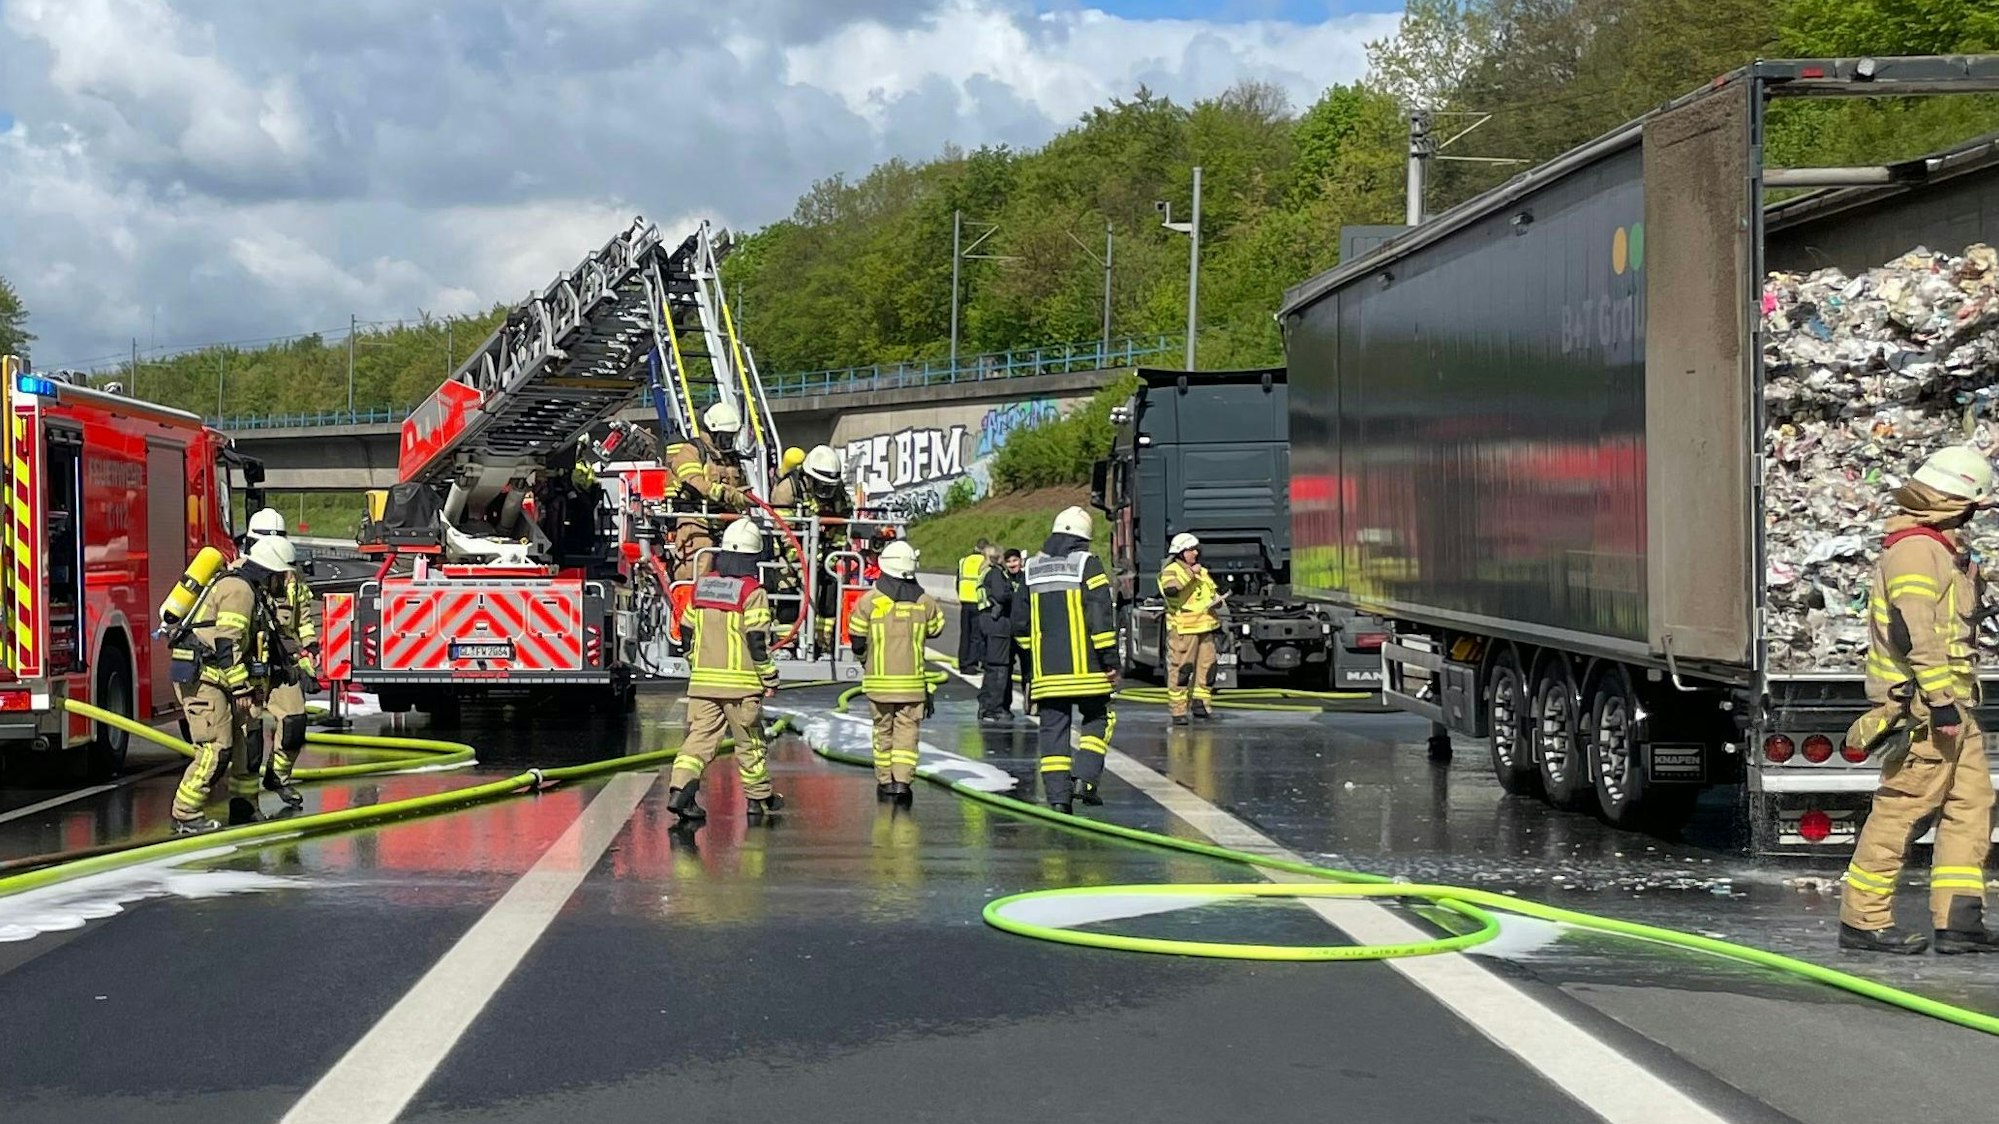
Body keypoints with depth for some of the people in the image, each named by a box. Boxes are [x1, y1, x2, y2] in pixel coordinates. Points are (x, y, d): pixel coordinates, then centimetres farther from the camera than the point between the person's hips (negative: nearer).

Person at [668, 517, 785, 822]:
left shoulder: (701, 585, 8)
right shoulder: (751, 591, -11)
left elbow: (688, 633, 15)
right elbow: (757, 641, -13)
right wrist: (770, 678, -4)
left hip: (703, 679, 4)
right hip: (741, 681, -4)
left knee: (700, 736, 2)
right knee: (750, 741, 9)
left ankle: (680, 788, -16)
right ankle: (759, 796, 21)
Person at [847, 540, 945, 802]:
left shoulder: (869, 600, -6)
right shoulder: (924, 601, -3)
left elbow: (857, 639, 1)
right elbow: (935, 629, 13)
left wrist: (864, 660, 20)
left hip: (878, 679, 0)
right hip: (912, 681, 0)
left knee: (883, 729, 13)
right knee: (907, 730, 3)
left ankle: (884, 780, 17)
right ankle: (902, 780, -8)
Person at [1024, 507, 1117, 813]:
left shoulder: (1032, 568, 11)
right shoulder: (1087, 564, -4)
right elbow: (1101, 615, -10)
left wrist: (1031, 655, 28)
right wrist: (1110, 660, -7)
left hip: (1047, 669, 4)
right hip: (1085, 668, -4)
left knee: (1053, 728, 6)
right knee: (1097, 719, 11)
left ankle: (1057, 793, 2)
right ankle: (1084, 778, -5)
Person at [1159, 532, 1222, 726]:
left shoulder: (1201, 571, 19)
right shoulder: (1171, 570, -6)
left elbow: (1212, 592, 32)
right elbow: (1170, 589, -28)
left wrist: (1216, 599, 9)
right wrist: (1189, 573, -22)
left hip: (1204, 627, 8)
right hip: (1183, 629, -8)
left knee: (1207, 666, 9)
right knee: (1180, 669, -7)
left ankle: (1201, 704, 21)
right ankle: (1177, 711, -4)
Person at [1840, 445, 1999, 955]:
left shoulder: (1940, 550, 20)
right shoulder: (1916, 550, -14)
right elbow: (1918, 635, -23)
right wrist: (1939, 701, -25)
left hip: (1950, 706, 11)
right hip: (1921, 706, -11)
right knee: (1900, 807, -7)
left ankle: (1958, 920, 6)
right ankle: (1862, 919, -1)